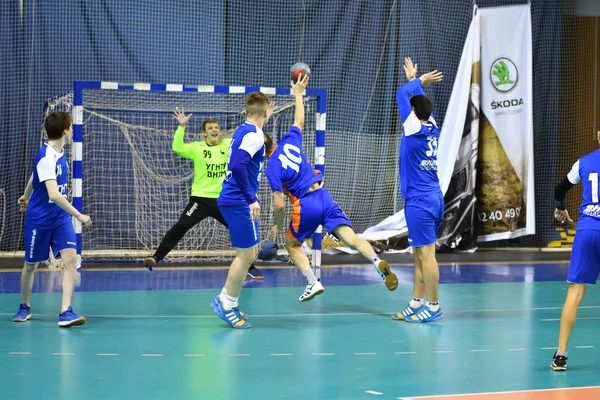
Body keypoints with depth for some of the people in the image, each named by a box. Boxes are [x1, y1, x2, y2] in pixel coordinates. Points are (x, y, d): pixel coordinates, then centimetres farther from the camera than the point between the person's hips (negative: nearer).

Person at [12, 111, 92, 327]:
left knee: (71, 259, -12)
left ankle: (66, 312, -14)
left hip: (61, 218, 6)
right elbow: (54, 195, -33)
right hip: (39, 219, -6)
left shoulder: (59, 152, 3)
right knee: (31, 265, 11)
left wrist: (27, 195, 38)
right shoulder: (46, 157, -24)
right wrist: (79, 216, -33)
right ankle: (24, 307, 33)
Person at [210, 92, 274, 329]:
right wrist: (251, 199, -28)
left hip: (235, 201, 10)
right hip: (238, 202, -10)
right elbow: (238, 166, -30)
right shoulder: (253, 135, -17)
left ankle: (227, 301, 23)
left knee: (249, 254, 17)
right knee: (246, 255, -2)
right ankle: (227, 304, 6)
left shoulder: (244, 130, 13)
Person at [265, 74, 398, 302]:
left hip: (305, 206, -5)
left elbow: (279, 205, -9)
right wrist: (298, 94, 40)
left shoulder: (271, 168, -7)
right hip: (324, 197, 5)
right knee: (351, 238, -7)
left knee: (292, 245, 19)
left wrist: (278, 226, 8)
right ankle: (378, 262, -33)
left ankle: (313, 282, 3)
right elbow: (299, 120, 28)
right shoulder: (290, 140, 7)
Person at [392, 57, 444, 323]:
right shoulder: (432, 128, 7)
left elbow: (402, 95, -6)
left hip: (419, 201, -9)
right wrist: (415, 79, 36)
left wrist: (419, 81, 8)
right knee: (420, 254, 13)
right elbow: (419, 102, 25)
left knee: (426, 254, -6)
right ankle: (416, 305, 18)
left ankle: (433, 307, -4)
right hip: (433, 197, 9)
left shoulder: (415, 128, -13)